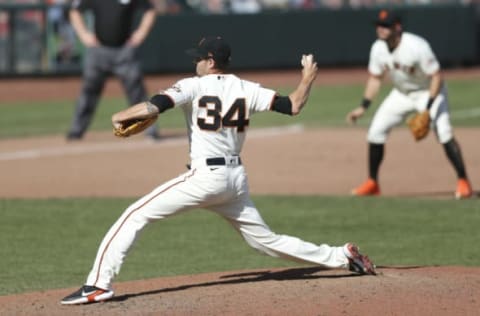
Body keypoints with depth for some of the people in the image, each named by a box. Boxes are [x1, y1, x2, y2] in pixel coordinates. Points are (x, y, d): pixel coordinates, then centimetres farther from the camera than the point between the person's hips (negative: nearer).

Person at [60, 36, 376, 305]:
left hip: (205, 177, -6)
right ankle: (344, 256, 20)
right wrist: (308, 78, 21)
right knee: (266, 239, 21)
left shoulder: (195, 86, -6)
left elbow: (154, 106, -18)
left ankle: (99, 283, -15)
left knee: (135, 216, -4)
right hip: (237, 179, 6)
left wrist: (120, 116, -1)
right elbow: (292, 106, 3)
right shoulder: (247, 90, 7)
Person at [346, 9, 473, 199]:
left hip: (428, 92, -6)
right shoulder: (378, 49, -12)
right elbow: (375, 78, 3)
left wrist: (428, 108, -32)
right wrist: (363, 107, -3)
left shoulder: (417, 46, -30)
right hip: (401, 94, 6)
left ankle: (463, 182, -14)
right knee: (375, 132, -1)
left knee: (443, 132, -24)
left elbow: (436, 76, -26)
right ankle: (372, 183, 14)